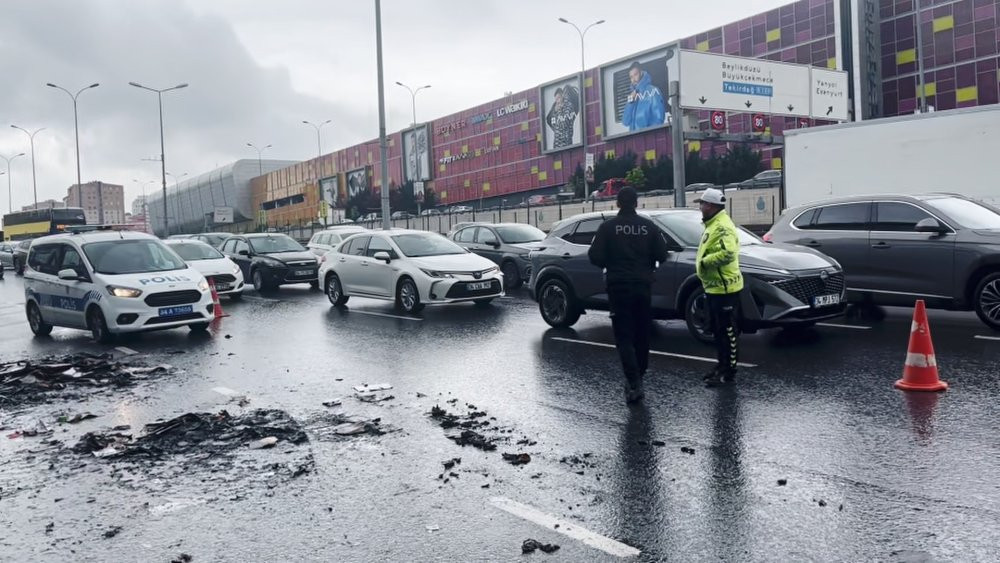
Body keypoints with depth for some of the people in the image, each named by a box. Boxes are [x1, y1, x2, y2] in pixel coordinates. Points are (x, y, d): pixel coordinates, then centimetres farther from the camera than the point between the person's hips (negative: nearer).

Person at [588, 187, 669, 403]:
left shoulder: (608, 227, -6)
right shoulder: (649, 226, 0)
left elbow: (595, 256, -11)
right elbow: (661, 255, -2)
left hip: (618, 286, -2)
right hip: (643, 286, 3)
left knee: (623, 336, -1)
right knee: (642, 334, 16)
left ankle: (634, 383, -13)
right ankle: (638, 376, 24)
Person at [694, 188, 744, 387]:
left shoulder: (723, 227, -18)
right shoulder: (713, 225, 16)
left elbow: (728, 253, -31)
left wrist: (704, 261, -22)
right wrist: (703, 262, 6)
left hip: (724, 288, -11)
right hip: (714, 287, 11)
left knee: (728, 331, -3)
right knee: (718, 331, 18)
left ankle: (729, 371, 3)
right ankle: (722, 365, 29)